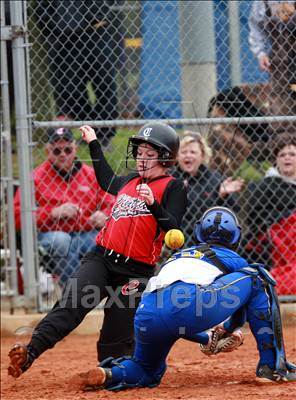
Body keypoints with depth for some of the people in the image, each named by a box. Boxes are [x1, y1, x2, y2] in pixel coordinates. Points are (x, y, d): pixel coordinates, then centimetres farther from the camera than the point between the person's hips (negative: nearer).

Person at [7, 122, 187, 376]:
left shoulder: (173, 188, -1)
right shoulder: (131, 181, 19)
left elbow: (173, 229, -13)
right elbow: (107, 181, 42)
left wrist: (153, 204, -28)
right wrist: (93, 144, 46)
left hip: (136, 270, -4)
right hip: (101, 259, 4)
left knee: (116, 337, -4)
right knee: (71, 305, -19)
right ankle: (31, 352, -34)